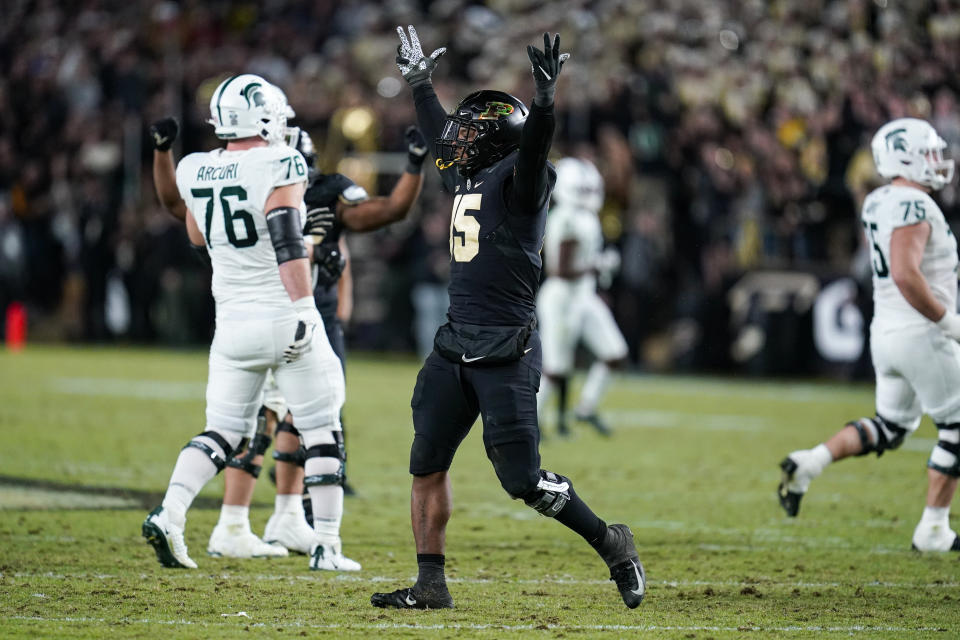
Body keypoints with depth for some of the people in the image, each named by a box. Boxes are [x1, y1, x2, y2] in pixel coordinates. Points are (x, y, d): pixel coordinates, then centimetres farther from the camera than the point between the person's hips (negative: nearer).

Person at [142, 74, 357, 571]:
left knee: (222, 432, 12)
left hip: (233, 324, 5)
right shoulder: (279, 166, -12)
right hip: (284, 318, -5)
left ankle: (168, 515, -9)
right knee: (321, 433, 8)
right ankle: (326, 545, 6)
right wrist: (303, 309, -20)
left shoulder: (195, 172, 5)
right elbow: (288, 243, -20)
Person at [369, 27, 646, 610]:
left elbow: (533, 146, -30)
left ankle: (612, 544, 9)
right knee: (428, 467, 6)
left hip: (506, 352, -9)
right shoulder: (467, 178, 15)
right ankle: (431, 585, 13)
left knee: (523, 479, -9)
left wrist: (545, 101, -46)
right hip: (456, 345, 9)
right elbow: (440, 136, 34)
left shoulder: (517, 179, -8)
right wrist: (420, 83, 44)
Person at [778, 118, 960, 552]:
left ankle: (810, 462, 1)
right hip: (920, 335, -9)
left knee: (890, 427, 19)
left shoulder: (876, 205, 11)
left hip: (885, 331, 9)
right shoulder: (914, 207, -18)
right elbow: (906, 275, -28)